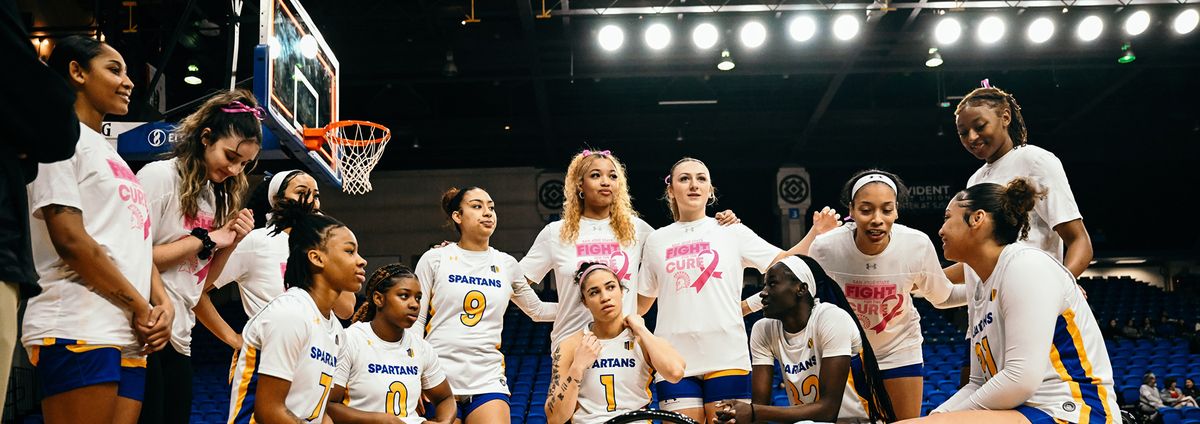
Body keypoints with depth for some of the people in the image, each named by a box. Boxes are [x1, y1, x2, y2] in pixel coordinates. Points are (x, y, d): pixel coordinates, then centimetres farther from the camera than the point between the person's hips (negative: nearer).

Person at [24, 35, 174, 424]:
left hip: (130, 336, 8)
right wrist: (141, 307, -8)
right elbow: (70, 239, -12)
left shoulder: (110, 155, 25)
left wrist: (162, 302, 2)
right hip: (78, 332, -8)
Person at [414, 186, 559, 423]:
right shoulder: (434, 259, 4)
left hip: (488, 379, 2)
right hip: (438, 380, -2)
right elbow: (415, 321, 4)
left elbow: (537, 311, 24)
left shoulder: (506, 264, 11)